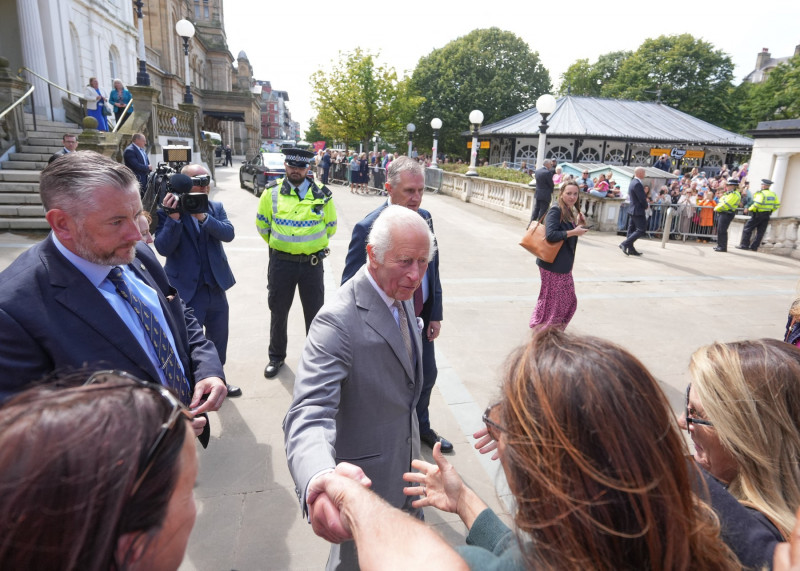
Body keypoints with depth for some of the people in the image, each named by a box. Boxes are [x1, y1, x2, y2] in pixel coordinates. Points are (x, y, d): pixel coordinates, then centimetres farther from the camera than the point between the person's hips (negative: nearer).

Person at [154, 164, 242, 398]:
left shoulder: (216, 208, 5)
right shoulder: (167, 211, -8)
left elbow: (228, 234, -12)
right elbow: (163, 248, -17)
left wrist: (203, 217, -25)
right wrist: (173, 218, -28)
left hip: (216, 287, 5)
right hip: (186, 290, -5)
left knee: (219, 339, 19)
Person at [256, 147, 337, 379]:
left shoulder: (321, 194, -3)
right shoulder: (272, 192, -3)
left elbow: (330, 226, 7)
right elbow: (262, 224, 8)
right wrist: (278, 245, 12)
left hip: (312, 262, 0)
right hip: (280, 262, 1)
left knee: (314, 312, 10)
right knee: (278, 311, 13)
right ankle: (276, 357, 32)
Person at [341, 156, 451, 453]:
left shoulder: (425, 217, -2)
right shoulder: (368, 227, -23)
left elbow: (432, 268, 7)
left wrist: (435, 314, 4)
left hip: (422, 320, 7)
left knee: (427, 376, 24)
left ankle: (421, 427, 52)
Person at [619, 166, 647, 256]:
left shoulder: (633, 182, 13)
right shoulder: (637, 184, -18)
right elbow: (642, 199, -19)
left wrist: (645, 200, 3)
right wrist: (646, 206, -2)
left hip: (633, 210, 10)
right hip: (638, 211, -10)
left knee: (632, 229, 10)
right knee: (641, 230, -8)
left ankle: (631, 249, 14)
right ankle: (625, 244, -14)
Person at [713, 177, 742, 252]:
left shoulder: (735, 194, -14)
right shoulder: (729, 193, 19)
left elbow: (726, 204, -21)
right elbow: (721, 201, 22)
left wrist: (717, 208, -10)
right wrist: (717, 208, 4)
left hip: (727, 214, -10)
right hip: (723, 213, 10)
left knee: (722, 230, -10)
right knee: (719, 230, 14)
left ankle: (723, 247, -7)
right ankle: (720, 245, 22)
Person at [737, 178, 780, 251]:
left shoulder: (761, 193, -15)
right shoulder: (773, 194, 8)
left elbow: (757, 203, -26)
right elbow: (777, 205, 13)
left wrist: (751, 209, -11)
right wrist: (770, 210, 21)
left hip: (758, 214, -7)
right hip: (767, 215, 7)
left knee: (747, 229, 2)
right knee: (760, 232, 8)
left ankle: (744, 245, -1)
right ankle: (754, 247, 9)